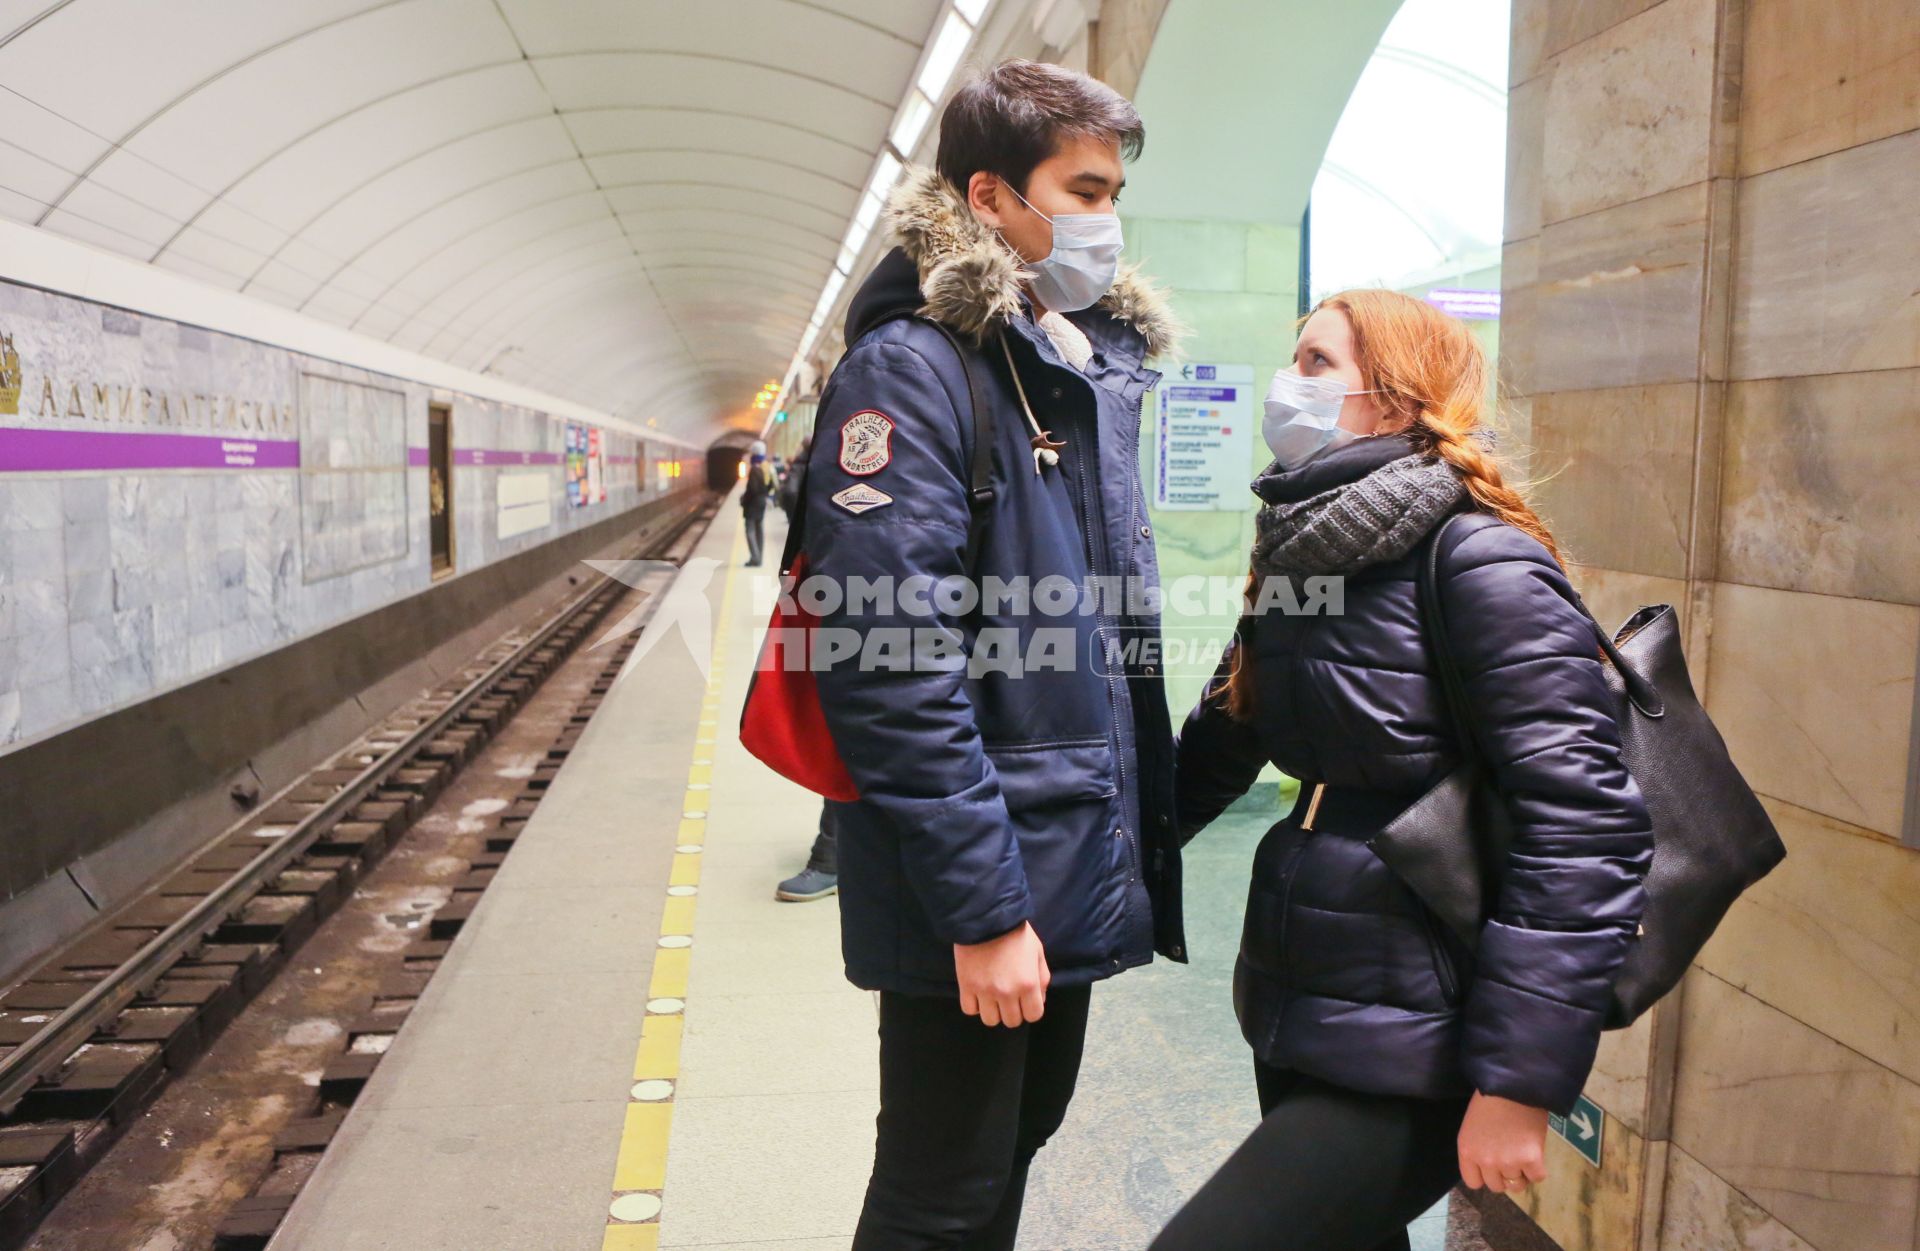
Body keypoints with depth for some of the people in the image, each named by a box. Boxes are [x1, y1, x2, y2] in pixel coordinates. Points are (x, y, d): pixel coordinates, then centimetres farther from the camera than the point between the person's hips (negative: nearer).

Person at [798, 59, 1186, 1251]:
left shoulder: (1100, 363, 10)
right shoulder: (911, 368, -16)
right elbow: (891, 667, -23)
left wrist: (1141, 828, 16)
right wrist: (982, 906, -22)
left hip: (1084, 868, 8)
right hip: (976, 893, -8)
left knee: (1019, 1140, 23)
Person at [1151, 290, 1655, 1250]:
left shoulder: (1480, 565, -15)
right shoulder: (1298, 554, 9)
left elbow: (1585, 829, -20)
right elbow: (1218, 741, 18)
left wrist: (1518, 1082, -21)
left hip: (1412, 1055, -7)